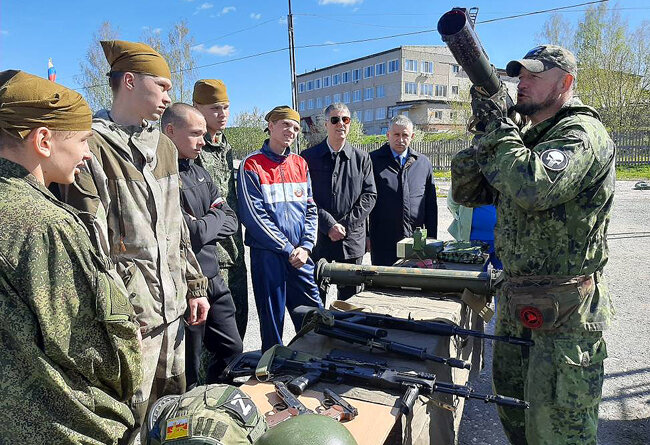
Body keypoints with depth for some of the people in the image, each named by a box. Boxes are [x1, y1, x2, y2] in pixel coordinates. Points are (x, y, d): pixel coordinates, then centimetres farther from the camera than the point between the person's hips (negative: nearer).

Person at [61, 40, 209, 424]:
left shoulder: (164, 147, 13)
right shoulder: (92, 145, -10)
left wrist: (194, 286, 15)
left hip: (173, 305, 7)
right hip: (130, 311, -7)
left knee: (175, 407, 17)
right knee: (132, 419, 5)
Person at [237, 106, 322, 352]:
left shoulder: (300, 163, 11)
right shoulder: (251, 165, -4)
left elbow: (311, 209, 10)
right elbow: (253, 216, -11)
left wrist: (305, 247, -4)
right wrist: (288, 249, -11)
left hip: (300, 255, 5)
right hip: (267, 255, -4)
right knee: (272, 322, 7)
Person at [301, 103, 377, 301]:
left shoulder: (361, 158, 8)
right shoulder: (309, 157, 2)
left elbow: (370, 195, 3)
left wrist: (346, 225, -8)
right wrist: (329, 225, -14)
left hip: (352, 240, 2)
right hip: (319, 239, -1)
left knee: (351, 297, 12)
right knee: (316, 297, 6)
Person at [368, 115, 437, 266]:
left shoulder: (424, 163, 12)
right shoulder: (373, 160, 2)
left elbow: (431, 205, 14)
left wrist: (432, 238, 11)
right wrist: (366, 236, -2)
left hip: (415, 241, 3)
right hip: (383, 242, -2)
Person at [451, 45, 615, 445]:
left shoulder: (582, 132, -13)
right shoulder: (523, 138, 13)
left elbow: (534, 188, -33)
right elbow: (467, 192, 8)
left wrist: (500, 125, -19)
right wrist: (487, 131, -5)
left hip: (565, 311, -8)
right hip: (517, 304, 8)